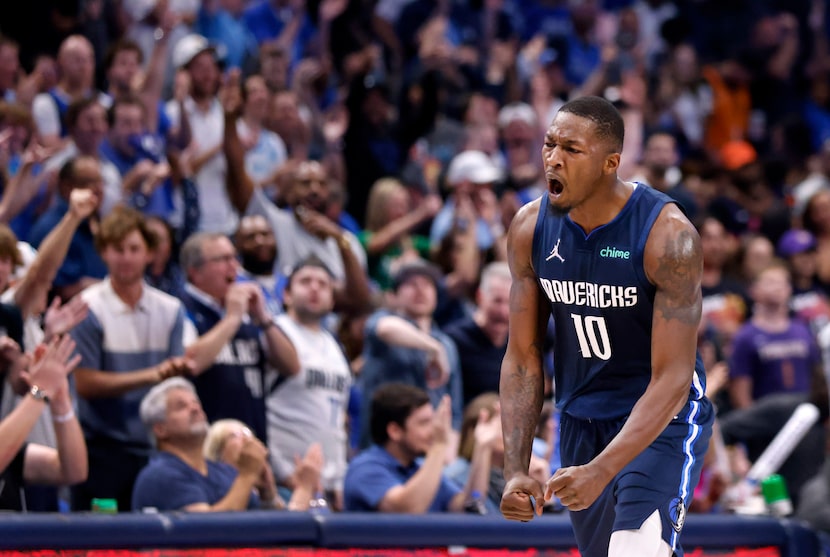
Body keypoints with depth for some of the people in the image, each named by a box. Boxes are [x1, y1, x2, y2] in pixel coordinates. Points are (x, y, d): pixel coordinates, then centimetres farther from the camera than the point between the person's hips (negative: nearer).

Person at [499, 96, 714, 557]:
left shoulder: (668, 235, -24)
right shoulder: (531, 228, -8)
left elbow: (672, 378, -25)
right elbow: (522, 358, -1)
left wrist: (600, 470, -35)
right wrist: (516, 470, -12)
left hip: (664, 419, -6)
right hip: (580, 420, 6)